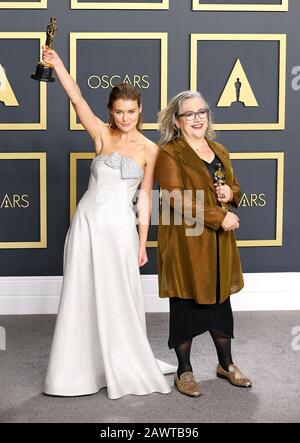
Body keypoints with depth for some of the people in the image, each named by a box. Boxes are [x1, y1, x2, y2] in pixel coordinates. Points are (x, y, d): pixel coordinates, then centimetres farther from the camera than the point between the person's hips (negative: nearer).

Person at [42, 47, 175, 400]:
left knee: (118, 297, 7)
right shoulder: (102, 135, 2)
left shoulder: (149, 149, 2)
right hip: (88, 220, 1)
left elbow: (144, 198, 3)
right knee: (82, 295, 5)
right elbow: (77, 99, -9)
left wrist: (143, 241, 1)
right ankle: (80, 368, 18)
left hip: (120, 225, 0)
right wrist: (57, 64, -20)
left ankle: (122, 367, 24)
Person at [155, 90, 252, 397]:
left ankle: (226, 364, 30)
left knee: (220, 301, 14)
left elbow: (234, 187, 22)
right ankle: (184, 371, 18)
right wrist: (220, 217, -21)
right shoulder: (169, 154, -9)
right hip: (184, 242, -6)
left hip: (219, 243, 6)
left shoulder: (219, 151, 13)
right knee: (186, 305, 4)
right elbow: (177, 200, -18)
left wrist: (231, 193, -3)